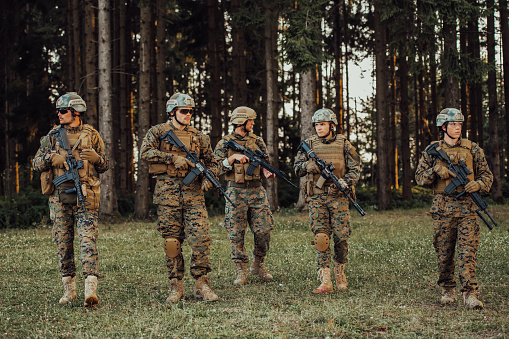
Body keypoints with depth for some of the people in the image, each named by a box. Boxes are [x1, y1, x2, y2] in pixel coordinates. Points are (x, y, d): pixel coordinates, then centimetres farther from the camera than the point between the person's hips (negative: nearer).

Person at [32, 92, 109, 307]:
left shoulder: (91, 135, 7)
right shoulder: (52, 136, 11)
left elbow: (104, 167, 12)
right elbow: (36, 164, 11)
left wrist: (96, 158, -10)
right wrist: (51, 158, -9)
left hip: (85, 195, -3)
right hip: (59, 196, 3)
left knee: (88, 240, -12)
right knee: (63, 243, 6)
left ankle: (91, 289, -19)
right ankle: (69, 289, 17)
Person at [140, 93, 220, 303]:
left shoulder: (198, 136, 14)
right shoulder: (158, 131, 6)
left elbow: (211, 163, 18)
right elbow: (146, 152, -10)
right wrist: (173, 158, -17)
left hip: (193, 191, 2)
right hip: (167, 192, -2)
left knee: (201, 238, -7)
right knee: (172, 240, 2)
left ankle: (201, 285, 2)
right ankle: (176, 286, 11)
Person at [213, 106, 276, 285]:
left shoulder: (257, 141, 12)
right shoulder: (224, 143, 3)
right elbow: (218, 166, -3)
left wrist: (267, 172, -4)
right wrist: (233, 157, -16)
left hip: (257, 191, 3)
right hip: (236, 192, -2)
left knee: (264, 230, -3)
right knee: (236, 233, -2)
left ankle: (258, 264, 17)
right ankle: (241, 272, 6)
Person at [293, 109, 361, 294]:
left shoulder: (343, 144, 3)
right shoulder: (309, 144, 7)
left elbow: (355, 168, 4)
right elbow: (297, 168, 11)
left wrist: (344, 182, -13)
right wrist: (308, 165, -11)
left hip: (338, 197, -1)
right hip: (317, 198, 1)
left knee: (341, 237, -1)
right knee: (321, 237, -7)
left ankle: (340, 272, 25)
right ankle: (325, 282, -7)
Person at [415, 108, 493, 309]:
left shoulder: (472, 149, 7)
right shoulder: (432, 150, 7)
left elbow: (487, 175, 10)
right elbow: (420, 177, 7)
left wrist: (478, 184, -12)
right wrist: (435, 170, -11)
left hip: (467, 208, -1)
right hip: (442, 209, 1)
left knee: (468, 252, -10)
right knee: (444, 254, 7)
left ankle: (470, 294, -11)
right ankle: (447, 291, 23)